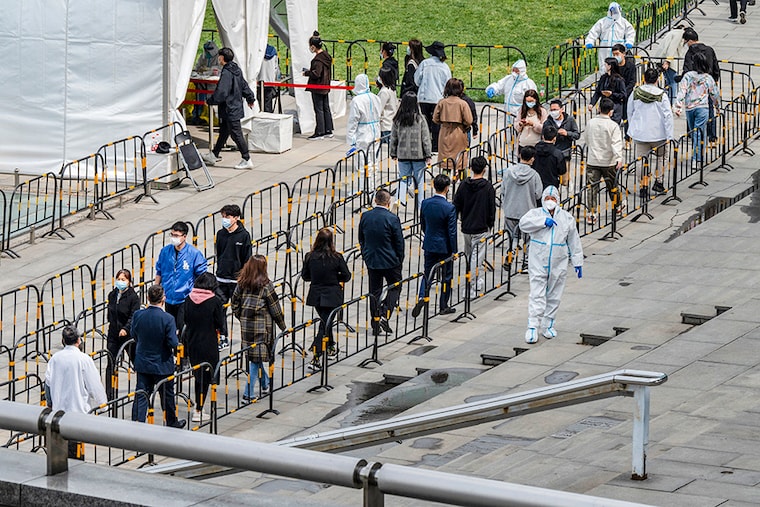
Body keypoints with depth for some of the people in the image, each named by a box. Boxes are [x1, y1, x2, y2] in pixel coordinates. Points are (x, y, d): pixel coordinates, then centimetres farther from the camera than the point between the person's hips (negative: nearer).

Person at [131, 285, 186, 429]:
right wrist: (175, 336, 1)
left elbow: (134, 336, 4)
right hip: (162, 365, -3)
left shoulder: (138, 315, -10)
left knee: (141, 396, 8)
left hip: (142, 363, 3)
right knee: (167, 395, 16)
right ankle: (172, 423, 34)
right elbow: (173, 343, -20)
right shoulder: (167, 319, -22)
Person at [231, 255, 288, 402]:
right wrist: (283, 327, 4)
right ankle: (248, 393, -4)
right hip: (261, 327, -5)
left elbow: (234, 304, 7)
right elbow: (275, 309, -7)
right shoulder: (265, 285, -13)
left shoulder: (242, 283, 1)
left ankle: (265, 384, 38)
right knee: (256, 358, -1)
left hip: (246, 326, 5)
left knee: (253, 355, 20)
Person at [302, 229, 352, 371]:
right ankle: (315, 358, -9)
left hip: (316, 294, 3)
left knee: (325, 320, 26)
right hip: (332, 296, -3)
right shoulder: (337, 258, -14)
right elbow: (346, 276, -6)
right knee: (325, 323, 2)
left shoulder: (310, 257, -8)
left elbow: (305, 276, 3)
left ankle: (330, 346, 46)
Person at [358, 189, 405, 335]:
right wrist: (399, 261, 4)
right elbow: (399, 243, -10)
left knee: (374, 291, 13)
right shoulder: (392, 219, -16)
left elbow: (361, 240, 8)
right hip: (390, 261, -4)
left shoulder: (365, 217, -3)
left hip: (371, 261, 4)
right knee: (395, 287, 13)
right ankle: (385, 316, -5)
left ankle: (375, 324, 14)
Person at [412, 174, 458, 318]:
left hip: (429, 245, 4)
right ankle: (443, 307, 18)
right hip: (444, 247, -4)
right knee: (446, 277, 11)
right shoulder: (449, 208, -21)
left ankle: (422, 297, -8)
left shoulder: (425, 203, -6)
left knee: (427, 273, 16)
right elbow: (452, 232, -16)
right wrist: (454, 251, -6)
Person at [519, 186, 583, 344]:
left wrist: (577, 262, 8)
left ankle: (548, 325, 23)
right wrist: (544, 221, -26)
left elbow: (574, 242, 10)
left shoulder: (567, 218, 6)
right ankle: (532, 327, -10)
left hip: (558, 266, 3)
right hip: (538, 264, -2)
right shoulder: (536, 213, 1)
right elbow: (524, 223, -20)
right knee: (537, 296, -9)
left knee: (554, 297, 10)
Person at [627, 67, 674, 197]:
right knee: (661, 156, 21)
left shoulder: (635, 93, -2)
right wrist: (669, 136, -8)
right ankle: (658, 181, 19)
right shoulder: (661, 95, -9)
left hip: (639, 133, 1)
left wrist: (632, 128, 24)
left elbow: (630, 112, 9)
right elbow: (668, 115, -11)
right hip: (658, 133, -1)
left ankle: (644, 186, 5)